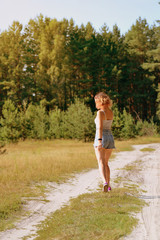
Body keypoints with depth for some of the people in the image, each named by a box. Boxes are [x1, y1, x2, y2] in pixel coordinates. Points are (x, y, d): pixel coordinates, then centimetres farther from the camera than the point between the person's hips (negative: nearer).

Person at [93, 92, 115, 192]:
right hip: (110, 138, 7)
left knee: (101, 163, -12)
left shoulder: (100, 112, -13)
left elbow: (100, 127, -25)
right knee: (106, 163, 19)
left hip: (101, 138, -7)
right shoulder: (111, 112, 9)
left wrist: (99, 140, -34)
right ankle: (108, 185, 22)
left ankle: (105, 182, -33)